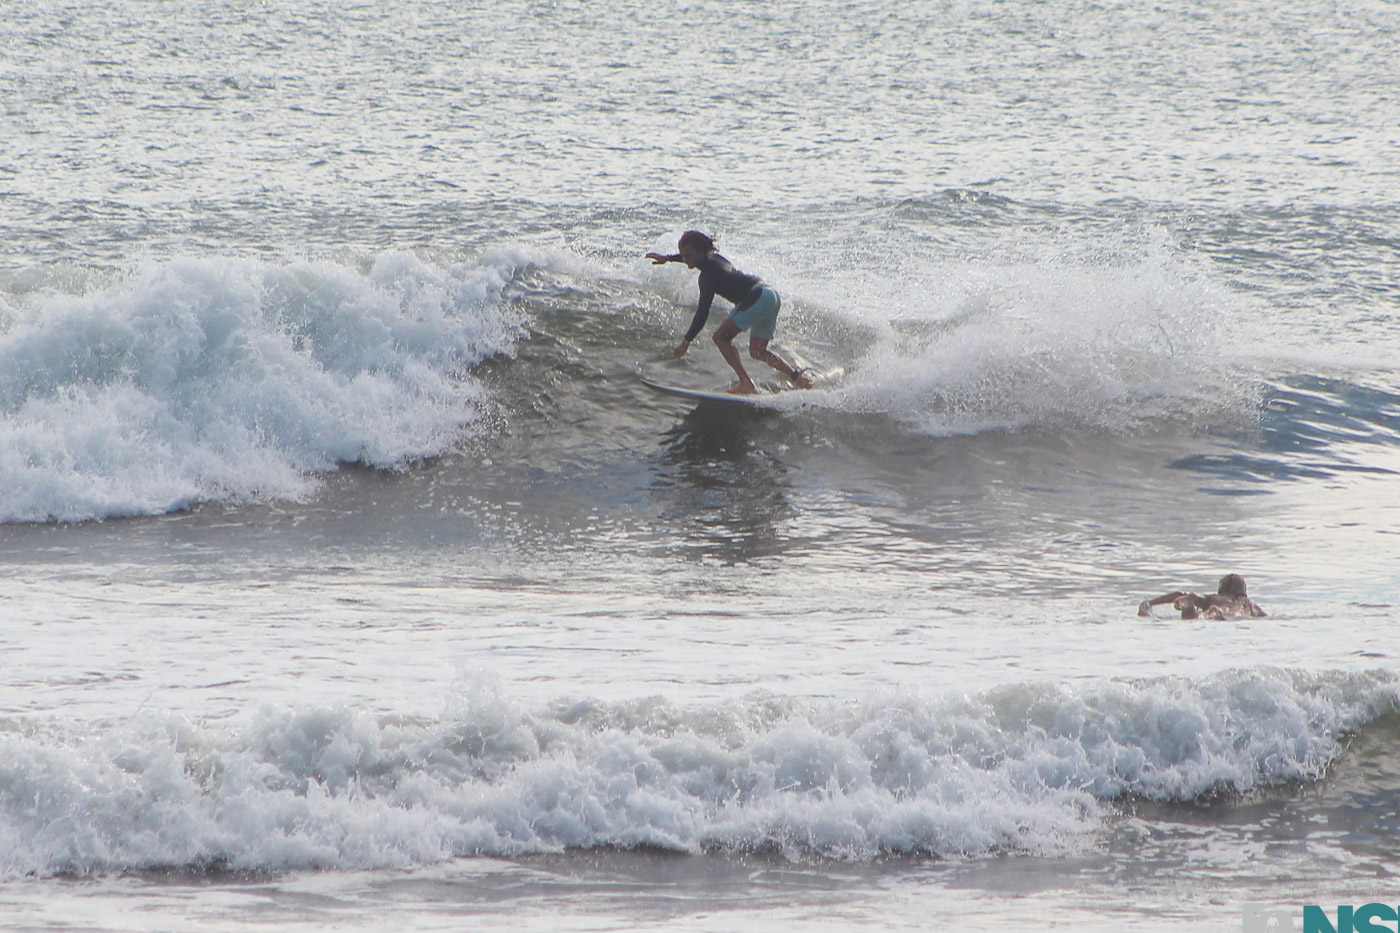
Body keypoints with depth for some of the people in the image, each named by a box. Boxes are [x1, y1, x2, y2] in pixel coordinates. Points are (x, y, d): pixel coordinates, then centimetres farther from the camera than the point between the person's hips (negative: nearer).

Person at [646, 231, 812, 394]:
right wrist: (668, 258, 51)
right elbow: (696, 256, 43)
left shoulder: (708, 273, -11)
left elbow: (703, 312, -19)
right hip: (771, 295, 10)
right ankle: (797, 377, 6)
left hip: (757, 298, -10)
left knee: (721, 337, -8)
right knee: (757, 351, 17)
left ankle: (745, 383, -16)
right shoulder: (714, 258, 15)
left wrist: (686, 341, -20)